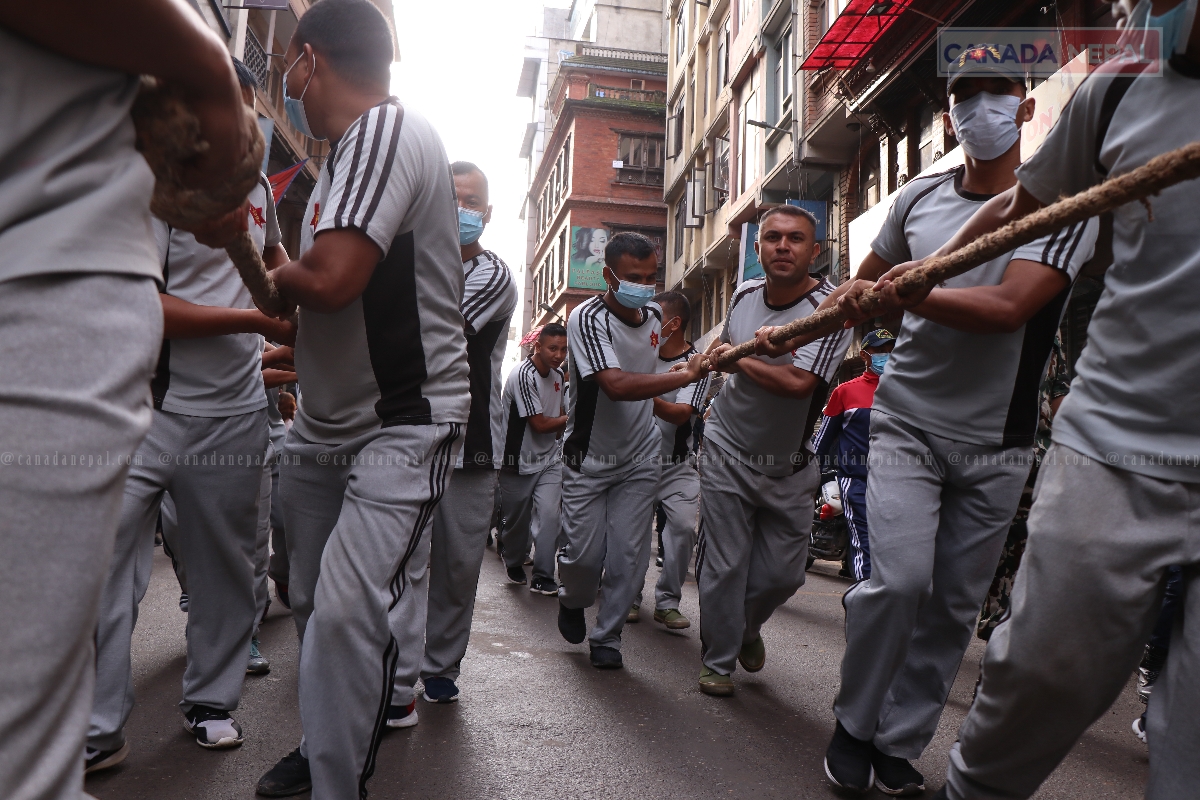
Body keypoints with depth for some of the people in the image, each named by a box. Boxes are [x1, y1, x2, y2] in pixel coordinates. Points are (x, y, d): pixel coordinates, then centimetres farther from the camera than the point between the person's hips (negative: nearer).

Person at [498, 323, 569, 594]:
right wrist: (571, 418, -6)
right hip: (519, 461, -5)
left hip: (549, 460, 5)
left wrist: (558, 436, 11)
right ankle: (513, 562, 36)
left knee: (550, 515, -9)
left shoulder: (558, 375, 6)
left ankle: (543, 577, -1)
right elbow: (539, 424, -19)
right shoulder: (523, 375, -19)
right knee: (516, 519, 10)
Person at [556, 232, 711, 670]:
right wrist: (686, 375, -33)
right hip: (589, 456, -4)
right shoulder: (587, 318, -20)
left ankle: (607, 637, 19)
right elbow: (616, 385, -33)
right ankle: (572, 601, 32)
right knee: (584, 554, -2)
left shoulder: (655, 314, 3)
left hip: (639, 456, 5)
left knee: (628, 555, 1)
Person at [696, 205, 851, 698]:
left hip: (790, 465, -1)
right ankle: (717, 661, 21)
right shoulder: (744, 293, -1)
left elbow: (798, 382, -31)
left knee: (783, 573, 8)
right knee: (723, 566, 1)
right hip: (727, 452, 2)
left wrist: (738, 357, -19)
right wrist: (714, 356, 6)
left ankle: (748, 626, 41)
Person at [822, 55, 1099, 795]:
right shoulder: (918, 198, 5)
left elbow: (1009, 307, -21)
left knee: (956, 604, 5)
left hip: (996, 443, 0)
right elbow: (864, 288, 20)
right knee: (900, 580, -15)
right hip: (907, 422, 1)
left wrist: (905, 292, -25)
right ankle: (853, 726, 7)